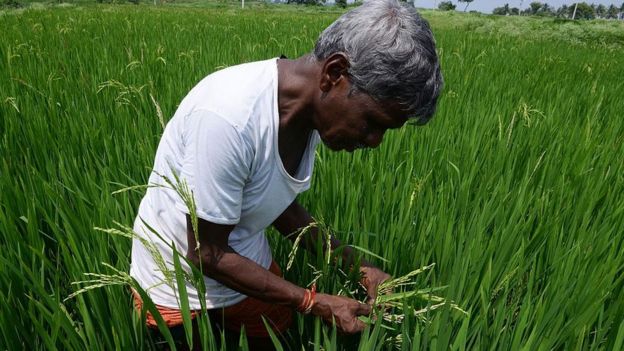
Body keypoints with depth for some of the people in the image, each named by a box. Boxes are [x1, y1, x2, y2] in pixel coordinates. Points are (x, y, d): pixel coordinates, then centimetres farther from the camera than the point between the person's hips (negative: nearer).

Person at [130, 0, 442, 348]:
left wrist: (358, 266, -6)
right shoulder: (229, 116, -35)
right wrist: (314, 303, -20)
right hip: (180, 289, -5)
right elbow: (206, 254, -25)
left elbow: (282, 205, 0)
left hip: (250, 266, 6)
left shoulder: (311, 108, -13)